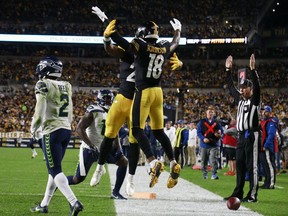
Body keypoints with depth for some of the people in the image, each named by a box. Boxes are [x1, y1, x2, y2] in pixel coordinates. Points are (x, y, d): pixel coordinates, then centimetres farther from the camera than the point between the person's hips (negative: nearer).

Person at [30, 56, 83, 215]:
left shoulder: (43, 85, -9)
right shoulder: (66, 87, 12)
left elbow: (40, 112, -13)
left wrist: (33, 128, 2)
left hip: (52, 131, -7)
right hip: (66, 130, 7)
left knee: (55, 171, -7)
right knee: (54, 169, 15)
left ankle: (74, 202, -22)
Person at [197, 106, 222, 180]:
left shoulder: (216, 123, 9)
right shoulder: (202, 122, 5)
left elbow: (221, 131, 16)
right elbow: (198, 132, 0)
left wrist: (219, 134, -8)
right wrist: (203, 138, -16)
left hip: (214, 145, -1)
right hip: (204, 145, 1)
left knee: (213, 160, -16)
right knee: (204, 161, 9)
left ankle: (214, 174, -16)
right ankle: (205, 174, 24)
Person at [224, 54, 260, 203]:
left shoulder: (254, 100, -4)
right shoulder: (240, 99, 16)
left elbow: (256, 87, -20)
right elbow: (231, 87, 25)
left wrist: (252, 70, -27)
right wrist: (228, 70, 25)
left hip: (252, 135, -8)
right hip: (241, 135, 8)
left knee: (252, 166, -8)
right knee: (239, 165, 10)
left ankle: (253, 195, -8)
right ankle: (238, 193, 17)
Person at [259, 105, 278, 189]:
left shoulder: (271, 122, -12)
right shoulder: (264, 121, 18)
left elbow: (271, 135, -21)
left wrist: (266, 146, -24)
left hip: (269, 147, -10)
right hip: (264, 147, 10)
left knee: (270, 165, -10)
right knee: (264, 164, 14)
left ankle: (271, 184, -10)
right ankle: (267, 182, 21)